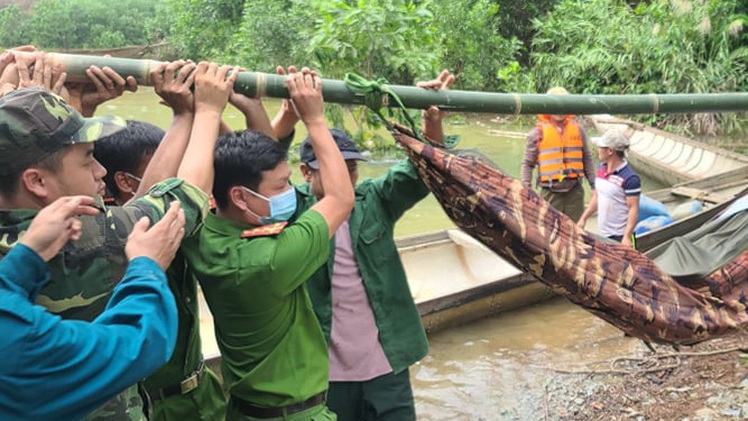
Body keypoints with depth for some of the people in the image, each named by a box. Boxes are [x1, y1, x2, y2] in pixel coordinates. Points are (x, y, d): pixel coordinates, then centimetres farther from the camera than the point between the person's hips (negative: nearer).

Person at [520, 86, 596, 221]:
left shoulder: (577, 129, 11)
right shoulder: (538, 132, 2)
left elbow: (587, 159, 18)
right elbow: (527, 164, 5)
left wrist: (594, 184, 13)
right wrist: (526, 188, -4)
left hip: (575, 191, 3)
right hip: (550, 193, -3)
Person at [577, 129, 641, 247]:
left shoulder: (630, 178, -17)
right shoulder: (602, 169, 7)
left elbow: (633, 209, -18)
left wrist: (627, 237, -24)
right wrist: (583, 218, 16)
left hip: (620, 237, -8)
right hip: (602, 234, 8)